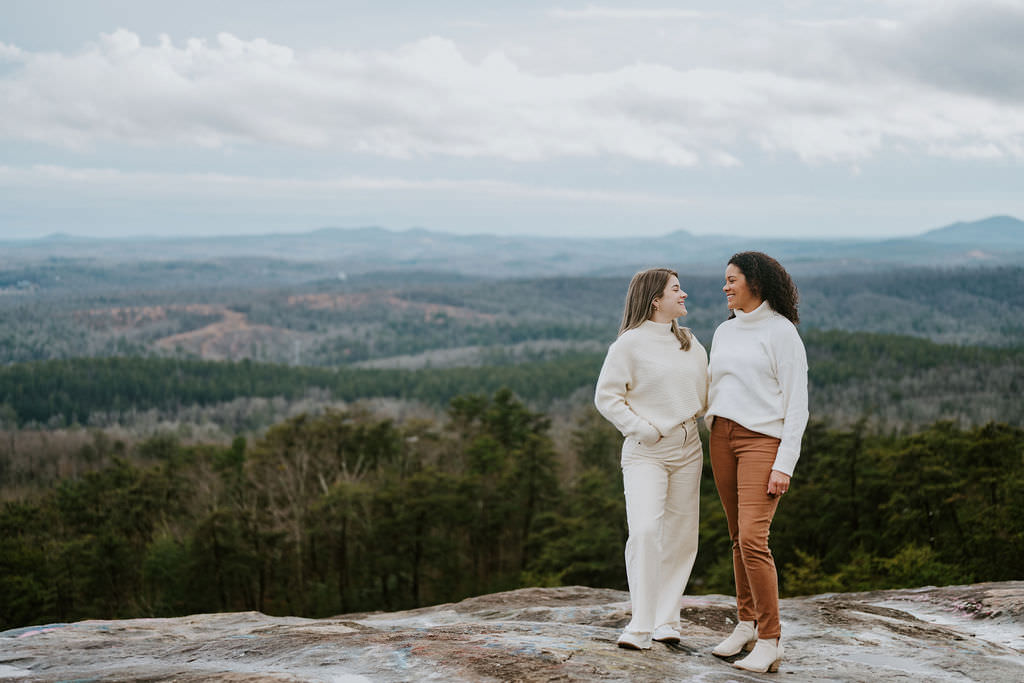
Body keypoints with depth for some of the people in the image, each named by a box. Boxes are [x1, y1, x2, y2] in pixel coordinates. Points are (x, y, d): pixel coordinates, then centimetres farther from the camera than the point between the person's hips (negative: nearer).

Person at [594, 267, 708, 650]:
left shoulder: (690, 343, 12)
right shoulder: (630, 344, -8)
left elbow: (704, 390, 22)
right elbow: (606, 397, -9)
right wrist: (645, 430, -13)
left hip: (687, 449, 6)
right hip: (644, 452, -6)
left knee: (681, 537, 6)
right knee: (645, 531, -18)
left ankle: (666, 620, 16)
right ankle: (641, 626, -14)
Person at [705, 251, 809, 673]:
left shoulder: (782, 332, -7)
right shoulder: (724, 332, 14)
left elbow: (797, 405, -10)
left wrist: (784, 465, -16)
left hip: (764, 442, -7)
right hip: (723, 439, 7)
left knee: (752, 539, -16)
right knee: (740, 538, 11)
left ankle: (769, 642, -9)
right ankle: (747, 625, 21)